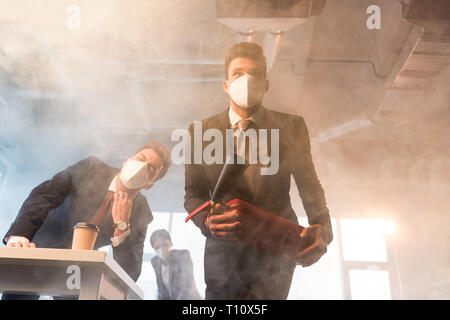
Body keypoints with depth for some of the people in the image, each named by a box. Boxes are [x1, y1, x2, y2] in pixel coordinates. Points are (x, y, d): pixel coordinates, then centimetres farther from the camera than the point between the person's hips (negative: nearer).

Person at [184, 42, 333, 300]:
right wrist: (207, 221, -22)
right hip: (225, 248, 1)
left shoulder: (291, 128, -2)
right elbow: (194, 193, 0)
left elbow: (309, 185, -3)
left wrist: (322, 229, -21)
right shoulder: (201, 131, -2)